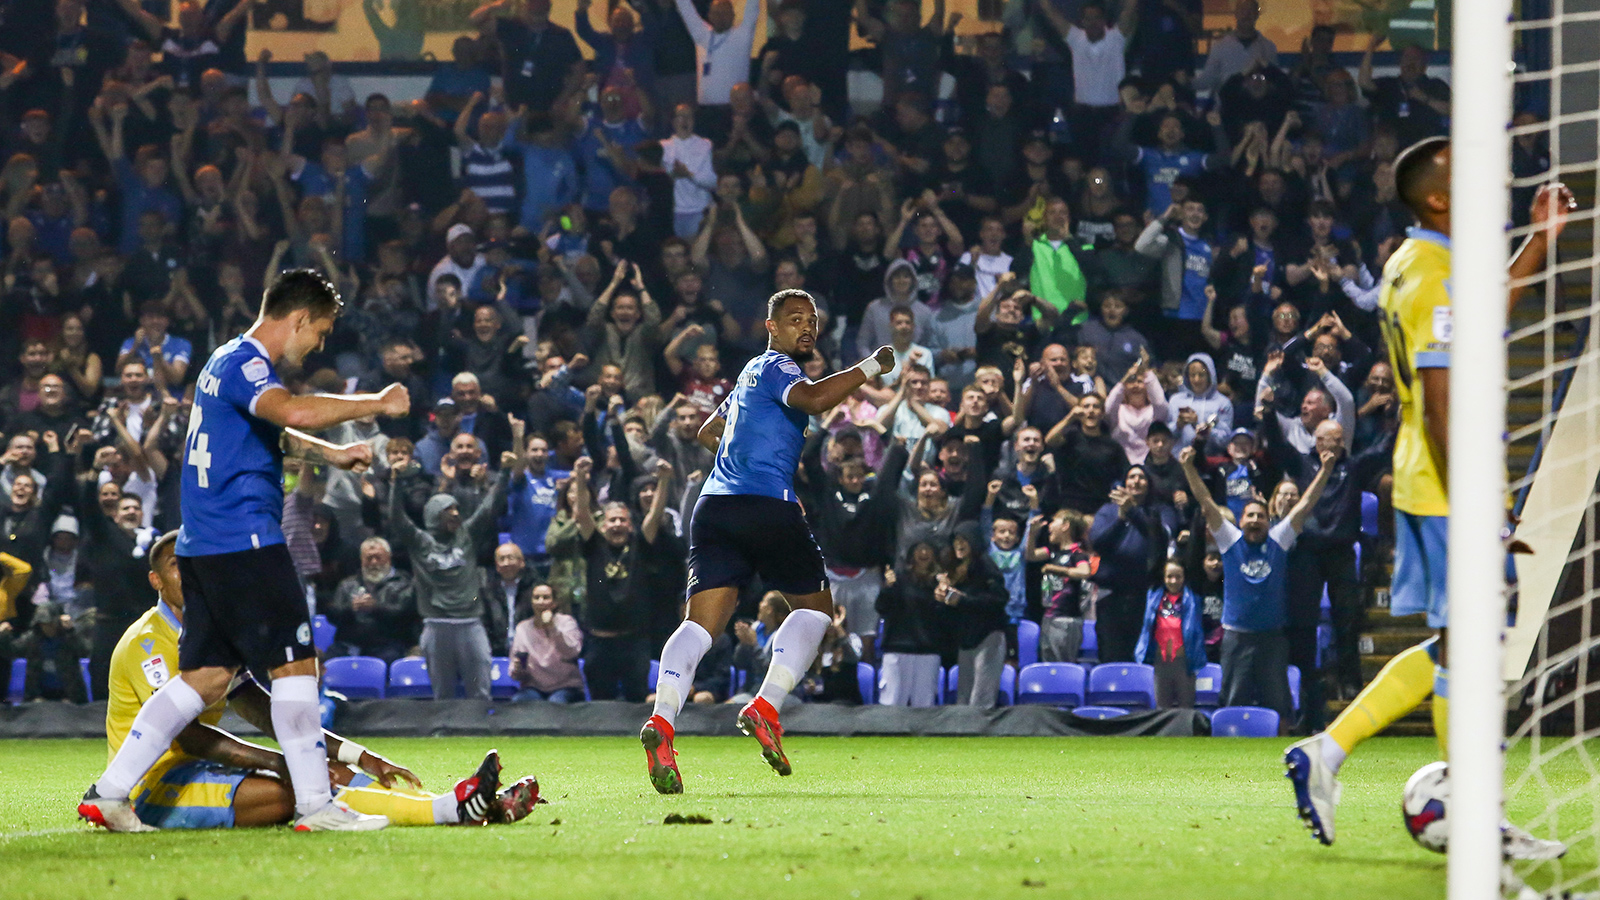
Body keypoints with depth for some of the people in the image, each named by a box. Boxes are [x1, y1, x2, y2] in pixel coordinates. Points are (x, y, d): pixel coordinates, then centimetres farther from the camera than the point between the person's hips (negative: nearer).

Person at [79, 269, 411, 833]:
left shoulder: (229, 362, 21)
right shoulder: (245, 363, -12)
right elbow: (294, 412, -33)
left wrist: (332, 454, 37)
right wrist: (376, 404, -23)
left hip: (204, 547, 10)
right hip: (245, 542, -10)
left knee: (206, 677, 9)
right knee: (295, 663, -6)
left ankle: (109, 793, 7)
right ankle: (315, 806, -6)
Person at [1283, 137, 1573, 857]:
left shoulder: (1410, 266, 13)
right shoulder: (1436, 278, -17)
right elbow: (1439, 400, -23)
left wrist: (1540, 239, 26)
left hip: (1422, 484, 10)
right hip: (1449, 484, -10)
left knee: (1455, 645, 15)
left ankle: (1325, 751, 13)